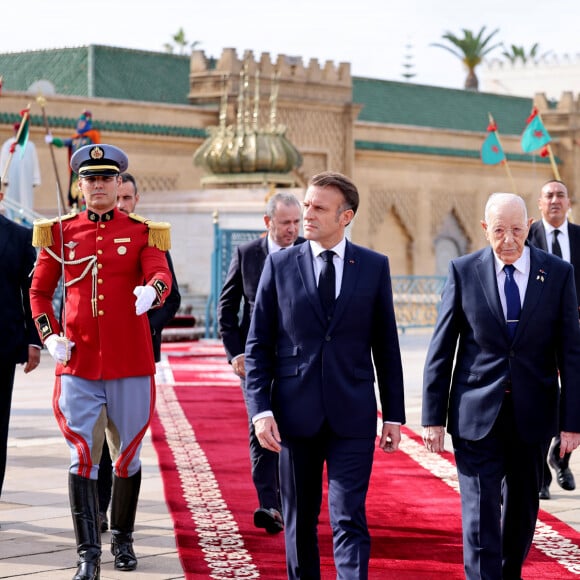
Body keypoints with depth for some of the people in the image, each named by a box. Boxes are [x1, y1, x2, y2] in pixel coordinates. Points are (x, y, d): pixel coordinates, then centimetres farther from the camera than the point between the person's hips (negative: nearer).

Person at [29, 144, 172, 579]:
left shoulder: (143, 232, 3)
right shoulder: (60, 232, 7)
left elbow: (162, 276, -13)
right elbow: (40, 291, 13)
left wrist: (151, 290, -37)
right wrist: (49, 335, -2)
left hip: (132, 363, 0)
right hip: (78, 362, 0)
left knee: (128, 455, 10)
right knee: (83, 458, -5)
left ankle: (122, 539, 27)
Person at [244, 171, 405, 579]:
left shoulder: (374, 267, 3)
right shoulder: (280, 265, 2)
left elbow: (386, 346, 7)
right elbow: (258, 345, 3)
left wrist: (394, 415, 6)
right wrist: (261, 409, -7)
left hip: (352, 415, -1)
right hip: (295, 412, 1)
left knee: (350, 520, -6)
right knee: (300, 521, 11)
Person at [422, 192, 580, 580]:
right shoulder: (464, 271, -2)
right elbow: (441, 349, 0)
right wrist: (434, 416, -3)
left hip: (533, 415, 2)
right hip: (477, 415, -2)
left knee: (523, 508, 15)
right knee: (481, 514, -5)